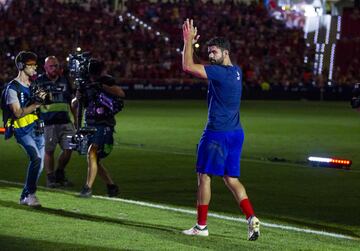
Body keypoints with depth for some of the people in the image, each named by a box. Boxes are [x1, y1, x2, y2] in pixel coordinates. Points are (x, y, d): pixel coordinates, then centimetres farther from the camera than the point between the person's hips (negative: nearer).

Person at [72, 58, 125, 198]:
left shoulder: (107, 80, -6)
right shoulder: (86, 83, 8)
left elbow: (121, 93, -22)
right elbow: (74, 104, 8)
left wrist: (102, 86, -29)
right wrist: (78, 98, -15)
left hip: (104, 125, -7)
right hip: (90, 126, 7)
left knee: (92, 153, -23)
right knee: (95, 160, 10)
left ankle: (88, 188, -21)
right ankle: (111, 186, 24)